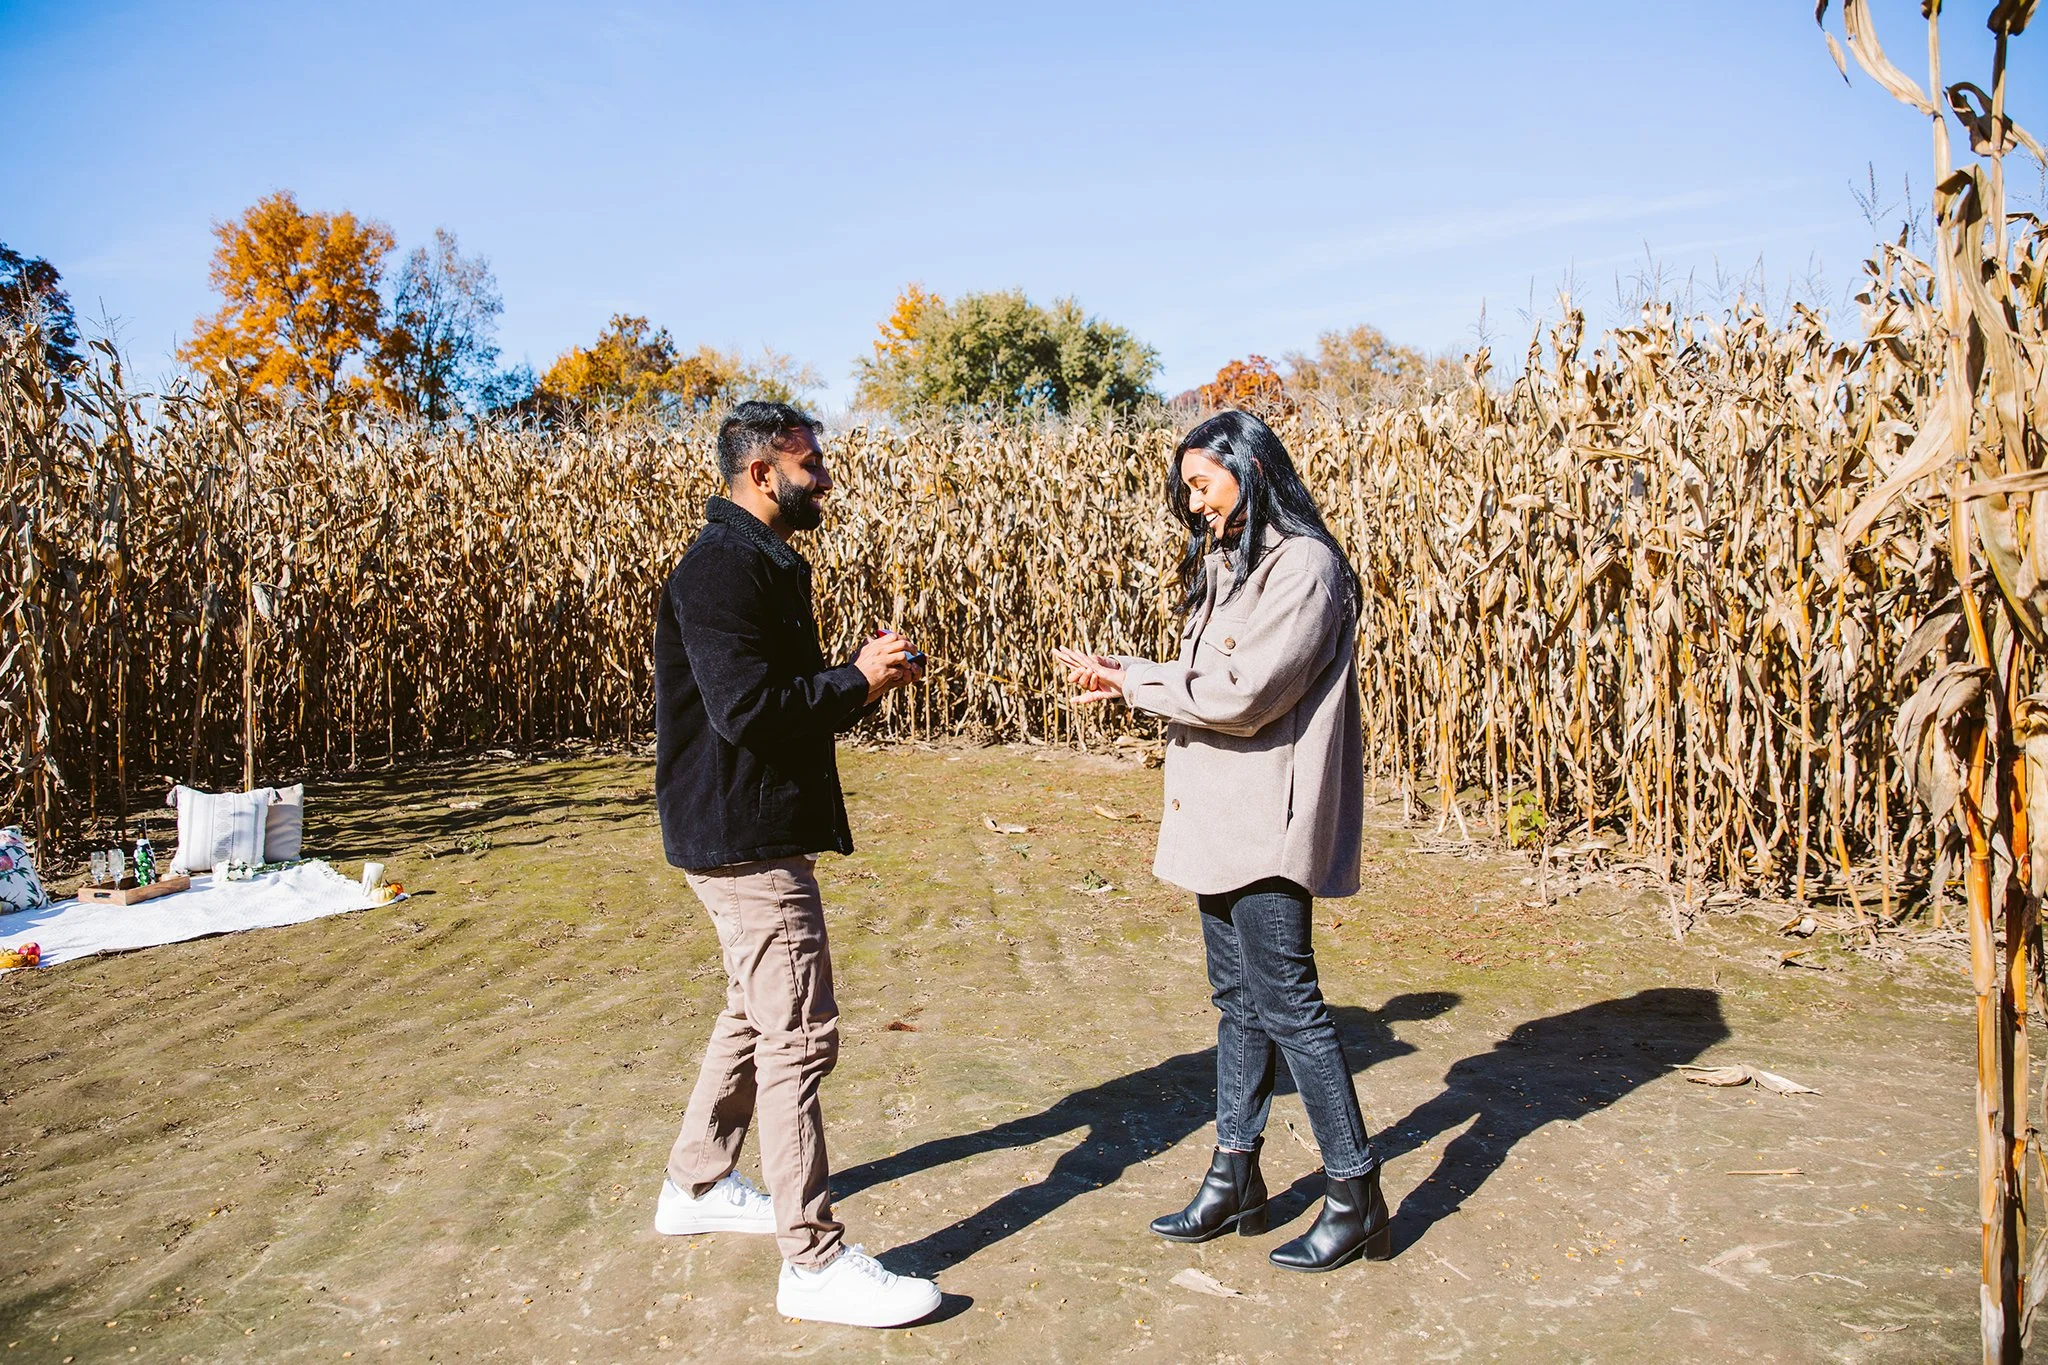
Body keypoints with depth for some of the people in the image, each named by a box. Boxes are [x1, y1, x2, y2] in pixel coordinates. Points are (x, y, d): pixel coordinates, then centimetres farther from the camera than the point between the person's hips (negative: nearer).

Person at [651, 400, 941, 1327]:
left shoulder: (763, 564, 16)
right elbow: (746, 709, -25)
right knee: (799, 1038, -7)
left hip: (762, 830, 11)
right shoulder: (721, 569, -17)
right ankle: (815, 1262, 1)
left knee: (756, 1015, 21)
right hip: (744, 838, -11)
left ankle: (696, 1185, 37)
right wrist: (858, 681, -14)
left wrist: (858, 677, 4)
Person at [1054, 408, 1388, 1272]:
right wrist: (1125, 677, -2)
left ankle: (1356, 1196, 11)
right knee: (1239, 999, 15)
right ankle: (1234, 1183, 26)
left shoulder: (1303, 566, -14)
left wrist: (1133, 680, -11)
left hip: (1268, 822, -9)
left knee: (1285, 1001, -3)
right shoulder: (1227, 564, 16)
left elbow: (1244, 695, -20)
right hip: (1218, 818, 9)